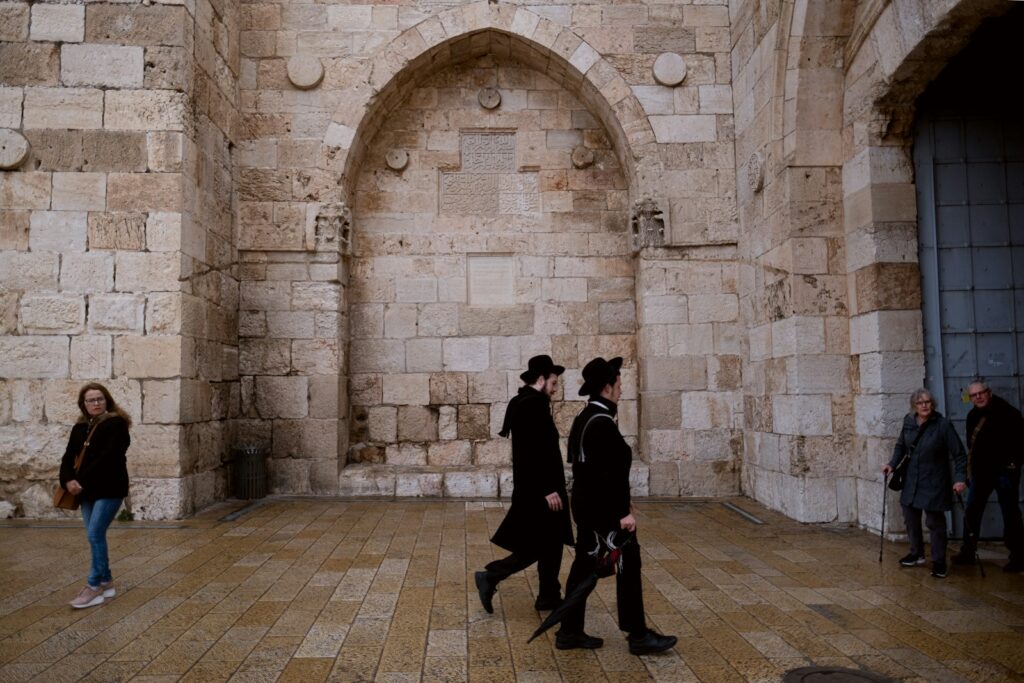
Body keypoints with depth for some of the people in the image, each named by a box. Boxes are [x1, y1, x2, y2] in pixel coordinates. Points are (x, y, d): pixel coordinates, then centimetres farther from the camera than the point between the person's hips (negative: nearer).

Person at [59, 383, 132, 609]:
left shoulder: (116, 423, -8)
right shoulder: (79, 428, 13)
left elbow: (108, 457, -17)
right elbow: (69, 457, 7)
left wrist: (83, 481, -18)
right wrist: (68, 480, -11)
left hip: (110, 489, -7)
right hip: (87, 491, 7)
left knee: (94, 535, -10)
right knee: (96, 537, 10)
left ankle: (94, 587, 0)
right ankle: (106, 583, 20)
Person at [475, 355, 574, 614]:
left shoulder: (522, 402, 12)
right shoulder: (534, 405, -19)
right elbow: (535, 451, -25)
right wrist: (547, 489, -23)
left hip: (532, 487, 10)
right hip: (538, 489, -10)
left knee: (549, 543, 15)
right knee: (541, 545, -2)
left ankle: (549, 597, 22)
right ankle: (490, 576, 2)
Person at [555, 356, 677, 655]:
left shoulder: (584, 417, 10)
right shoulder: (602, 422, -21)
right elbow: (612, 472, -24)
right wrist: (624, 512, -21)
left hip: (587, 505, 10)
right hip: (603, 510, -10)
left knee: (584, 565, 14)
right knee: (628, 566, 1)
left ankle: (570, 632, 21)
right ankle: (638, 636, 12)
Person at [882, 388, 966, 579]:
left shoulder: (943, 425, -16)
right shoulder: (909, 422, -2)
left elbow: (959, 454, -14)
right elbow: (901, 445, 13)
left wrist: (960, 478, -22)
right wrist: (892, 463, 1)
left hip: (934, 482, -5)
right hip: (912, 480, 5)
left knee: (935, 522, -1)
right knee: (910, 517, 14)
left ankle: (939, 562, 13)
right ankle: (917, 554, 33)